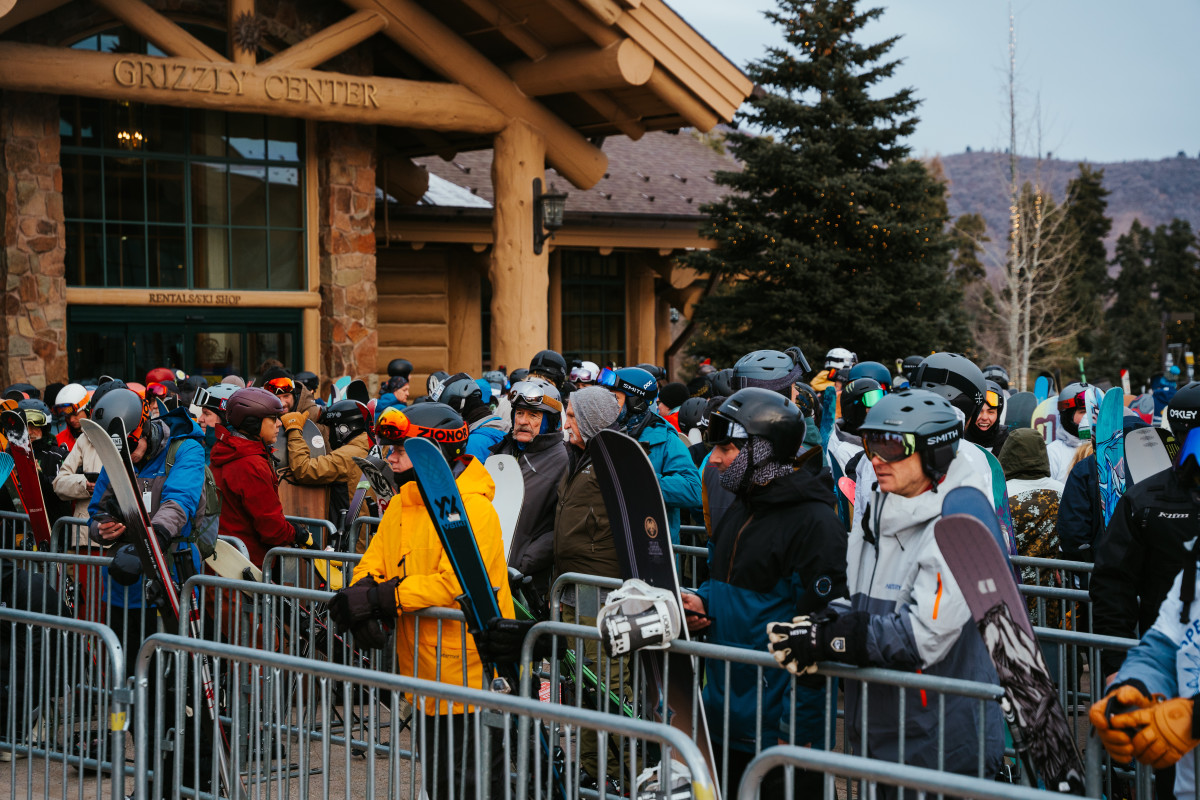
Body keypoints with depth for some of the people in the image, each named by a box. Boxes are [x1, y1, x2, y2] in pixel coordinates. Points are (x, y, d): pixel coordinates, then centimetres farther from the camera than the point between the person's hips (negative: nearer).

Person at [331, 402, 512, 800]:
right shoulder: (402, 504, 10)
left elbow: (456, 584, -28)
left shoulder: (473, 508, -18)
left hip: (469, 673, -9)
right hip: (425, 674, 9)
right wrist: (362, 594, -15)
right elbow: (374, 561, 9)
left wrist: (382, 597, -27)